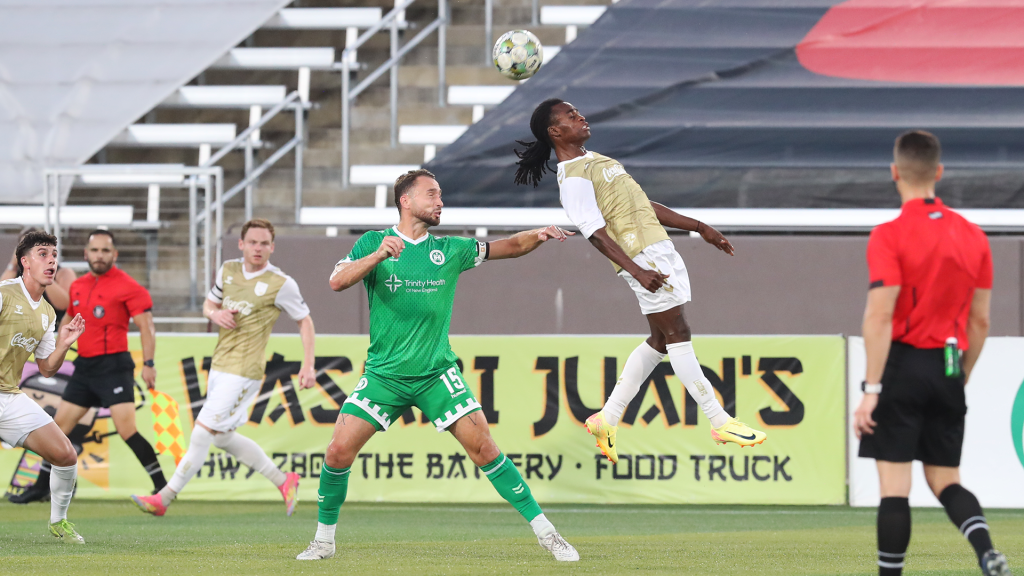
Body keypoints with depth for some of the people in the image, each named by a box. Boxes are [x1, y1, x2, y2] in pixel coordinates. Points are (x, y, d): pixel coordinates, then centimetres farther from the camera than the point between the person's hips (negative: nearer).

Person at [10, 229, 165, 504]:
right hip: (85, 365, 7)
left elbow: (146, 327, -12)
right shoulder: (78, 286, 12)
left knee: (126, 430, -16)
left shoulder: (127, 286, -9)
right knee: (60, 424, 11)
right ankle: (41, 487, 23)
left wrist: (148, 364, -21)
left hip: (114, 365, -7)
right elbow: (69, 320, 27)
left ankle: (162, 487, -10)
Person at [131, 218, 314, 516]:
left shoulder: (281, 284, -10)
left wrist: (308, 365, -7)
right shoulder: (228, 270, 6)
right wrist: (215, 313, -4)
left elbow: (305, 321, 0)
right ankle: (284, 481, 27)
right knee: (223, 438, 14)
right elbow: (209, 303, 21)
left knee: (202, 433, -10)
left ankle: (164, 498, -4)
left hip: (243, 371, -8)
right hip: (219, 366, 8)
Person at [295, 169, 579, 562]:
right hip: (383, 374, -1)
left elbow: (511, 247, 9)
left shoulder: (450, 249, 7)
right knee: (339, 449, -11)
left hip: (437, 374, 1)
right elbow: (337, 282, -15)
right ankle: (324, 538, 9)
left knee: (483, 447, -9)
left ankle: (544, 532, -3)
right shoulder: (373, 243, 1)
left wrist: (539, 234, -12)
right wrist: (378, 255, -30)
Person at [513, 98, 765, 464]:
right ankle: (720, 423, -6)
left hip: (660, 250, 10)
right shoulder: (573, 178, -10)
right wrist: (636, 270, -28)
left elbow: (644, 207, 26)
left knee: (661, 340, 11)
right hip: (641, 255, -10)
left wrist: (699, 228, 25)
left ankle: (608, 419, 17)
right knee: (677, 333, -8)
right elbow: (596, 232, -18)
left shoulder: (596, 160, 21)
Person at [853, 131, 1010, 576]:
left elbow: (879, 317, -16)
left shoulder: (889, 237, -10)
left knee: (894, 484, -1)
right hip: (948, 369, 5)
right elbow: (980, 321, 11)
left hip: (902, 364, -5)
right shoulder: (972, 236, 7)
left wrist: (871, 390, -15)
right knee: (944, 479, 12)